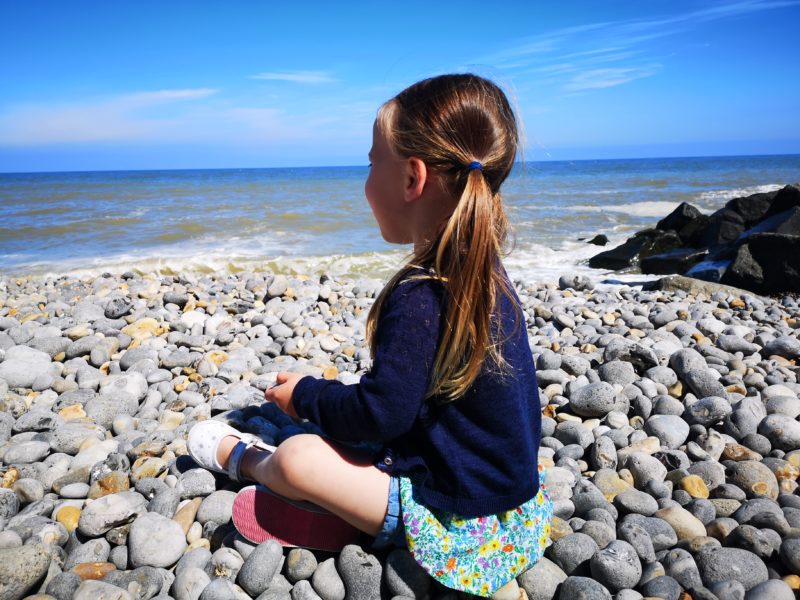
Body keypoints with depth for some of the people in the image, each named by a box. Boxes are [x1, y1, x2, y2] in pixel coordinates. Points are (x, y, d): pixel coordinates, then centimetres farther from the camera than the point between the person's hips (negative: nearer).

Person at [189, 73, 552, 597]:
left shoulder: (419, 294, -29)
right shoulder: (484, 272, 1)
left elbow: (381, 413, -24)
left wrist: (305, 395, -5)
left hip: (458, 515, -9)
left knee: (295, 460, -7)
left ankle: (239, 456, 24)